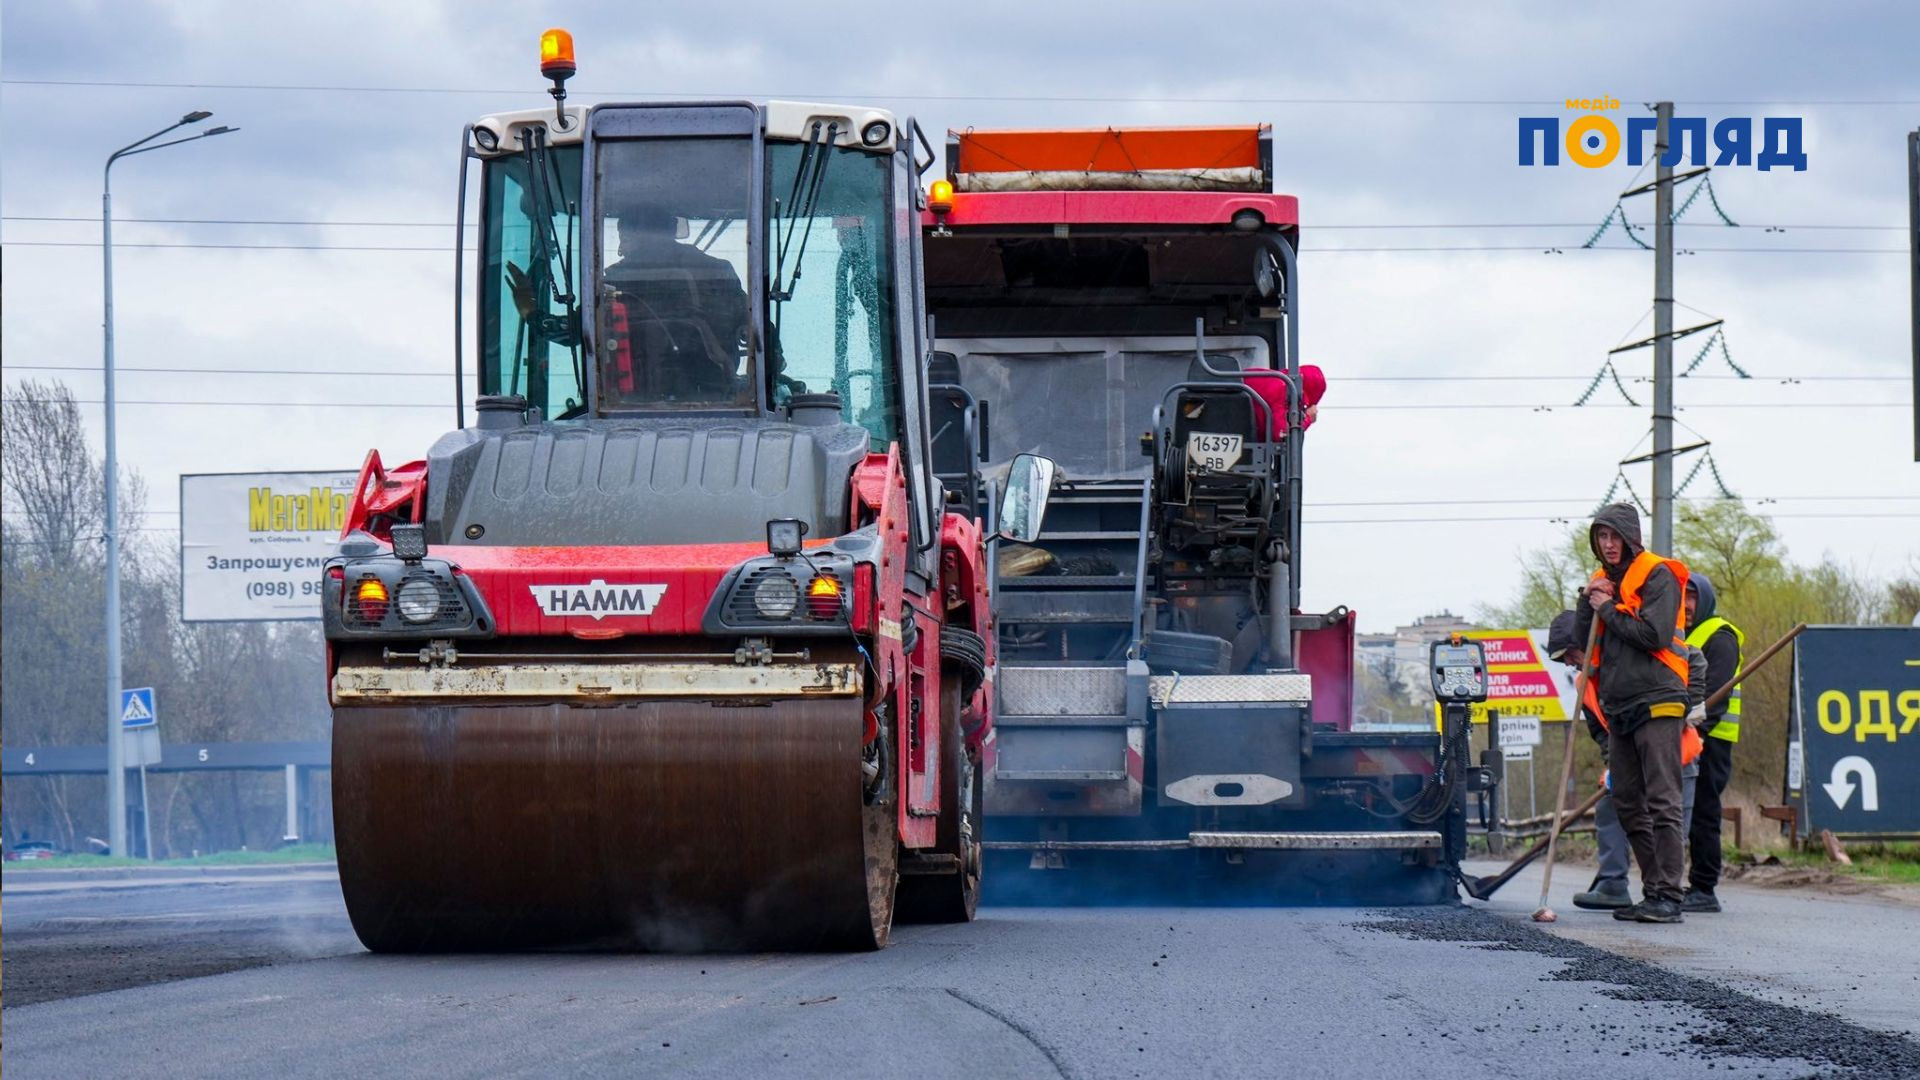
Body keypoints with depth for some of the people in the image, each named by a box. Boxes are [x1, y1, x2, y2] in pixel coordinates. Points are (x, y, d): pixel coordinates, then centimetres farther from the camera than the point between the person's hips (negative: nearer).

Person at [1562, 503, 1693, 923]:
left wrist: (1608, 609, -8)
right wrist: (1587, 603, 0)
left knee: (1662, 802, -12)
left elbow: (1654, 634, -17)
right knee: (1628, 806, 8)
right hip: (1619, 709, 9)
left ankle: (1668, 896, -15)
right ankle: (1653, 891, 13)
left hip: (1656, 703, -9)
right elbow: (1582, 642, 16)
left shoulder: (1657, 575, -5)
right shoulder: (1603, 581, 19)